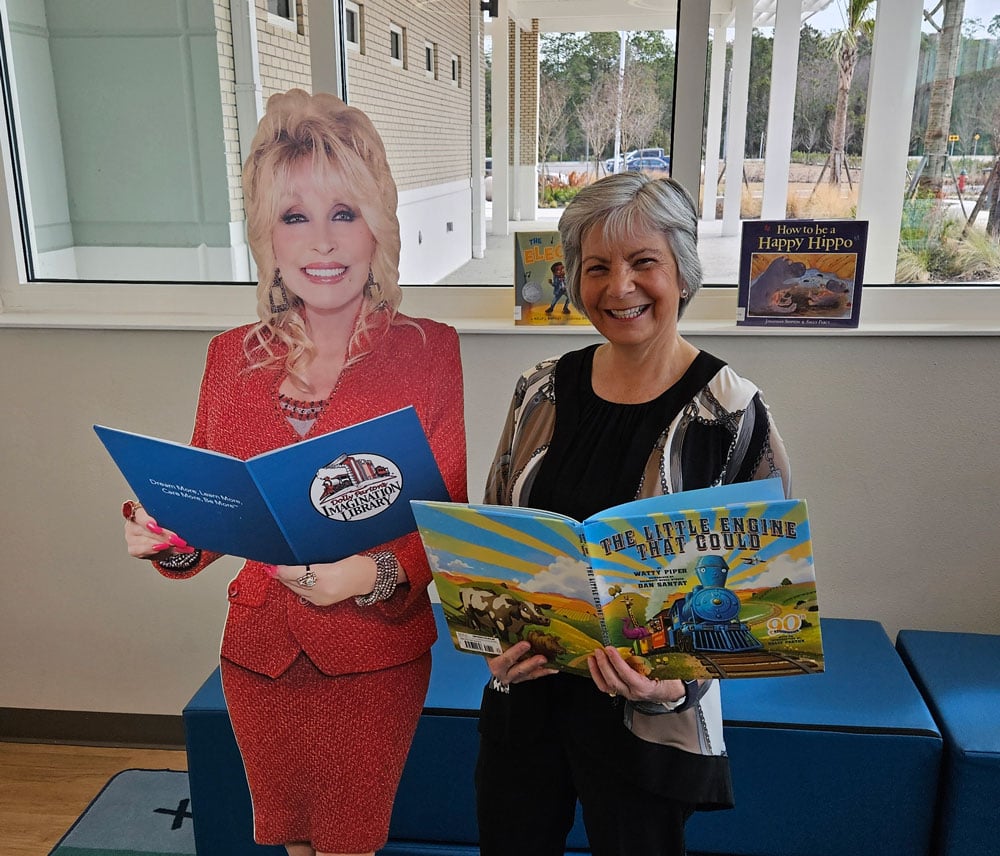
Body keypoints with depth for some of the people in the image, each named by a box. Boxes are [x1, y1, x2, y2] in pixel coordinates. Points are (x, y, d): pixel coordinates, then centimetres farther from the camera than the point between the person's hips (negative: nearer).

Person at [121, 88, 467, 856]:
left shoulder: (430, 353, -11)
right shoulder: (232, 359, -1)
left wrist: (376, 573, -28)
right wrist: (170, 542, -14)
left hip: (375, 658, -3)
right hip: (259, 654, 4)